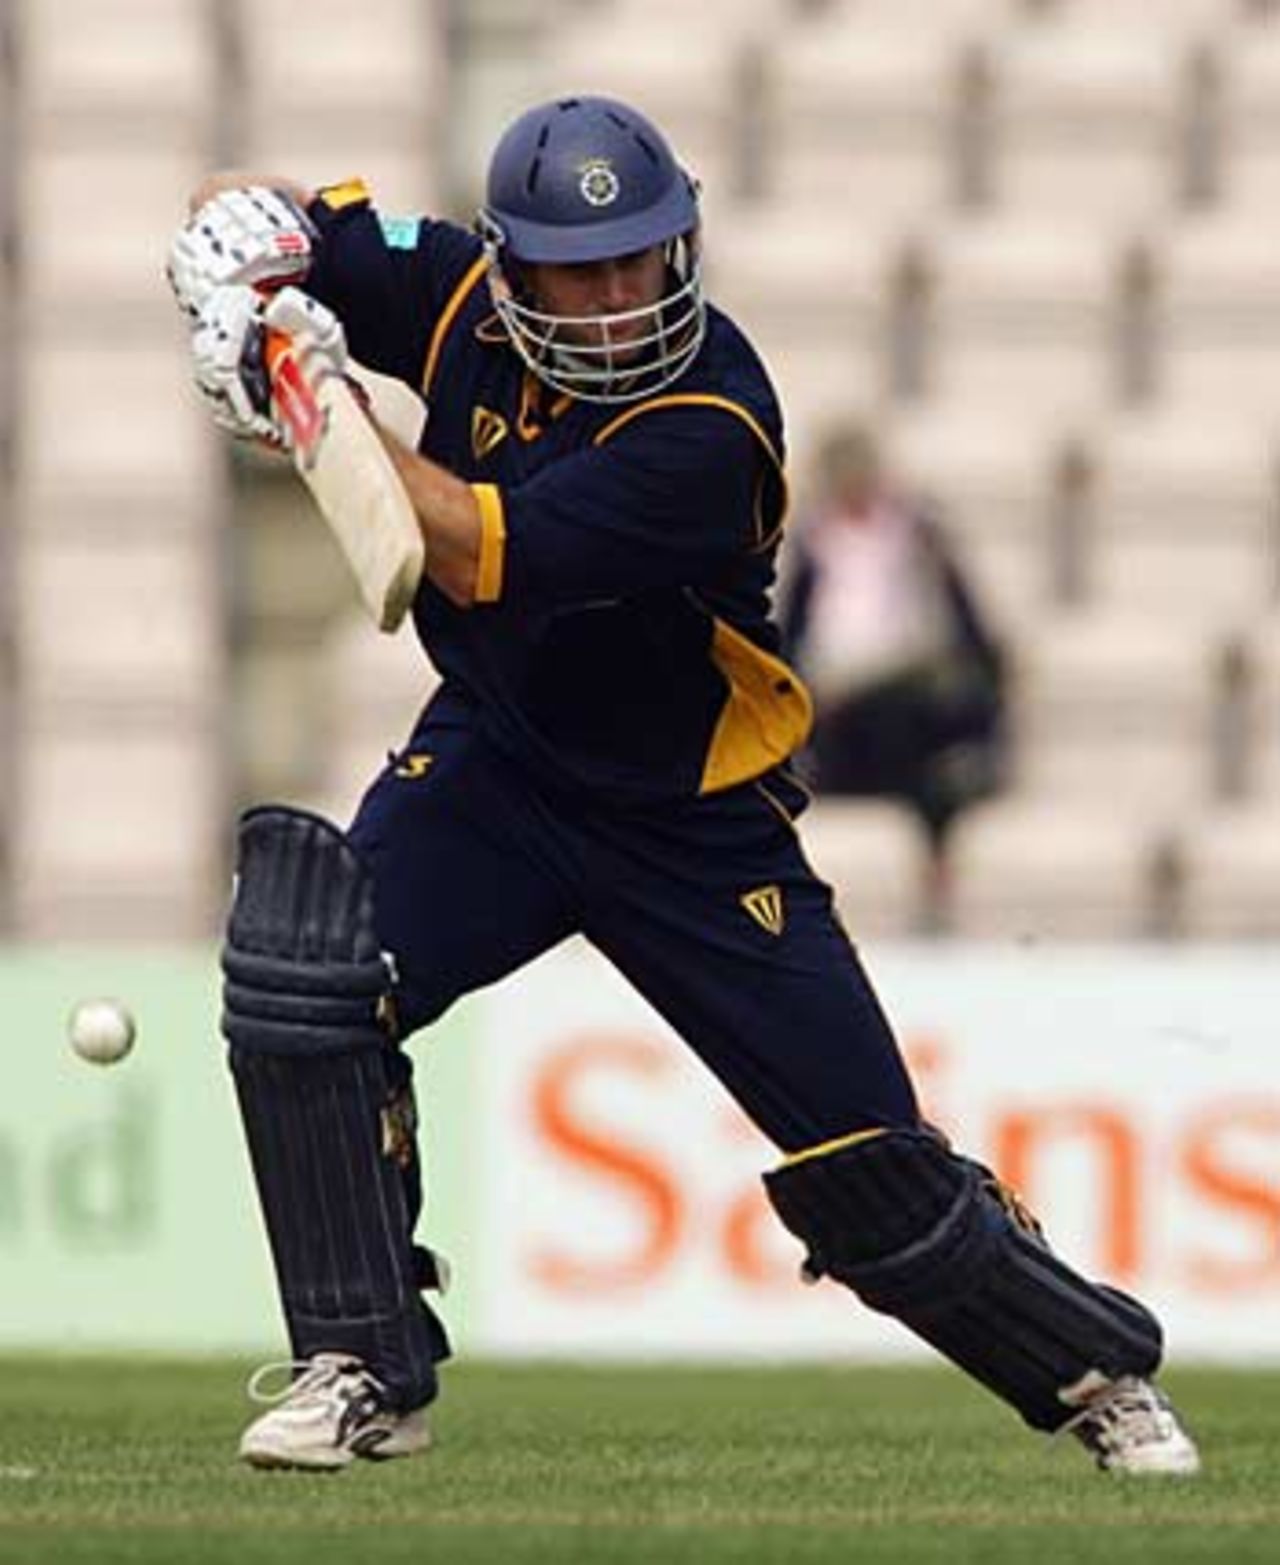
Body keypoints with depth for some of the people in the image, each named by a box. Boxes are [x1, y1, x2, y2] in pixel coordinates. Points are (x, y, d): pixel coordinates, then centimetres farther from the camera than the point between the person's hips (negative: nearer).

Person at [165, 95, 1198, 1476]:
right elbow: (239, 214, -4)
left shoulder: (708, 427, -28)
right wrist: (248, 278, -26)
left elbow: (484, 556, -34)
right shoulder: (460, 293, -11)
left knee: (867, 1162, -1)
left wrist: (324, 408, -35)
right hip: (491, 761, 4)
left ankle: (1100, 1374, 25)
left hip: (690, 823, -4)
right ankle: (364, 1377, -9)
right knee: (302, 985, -22)